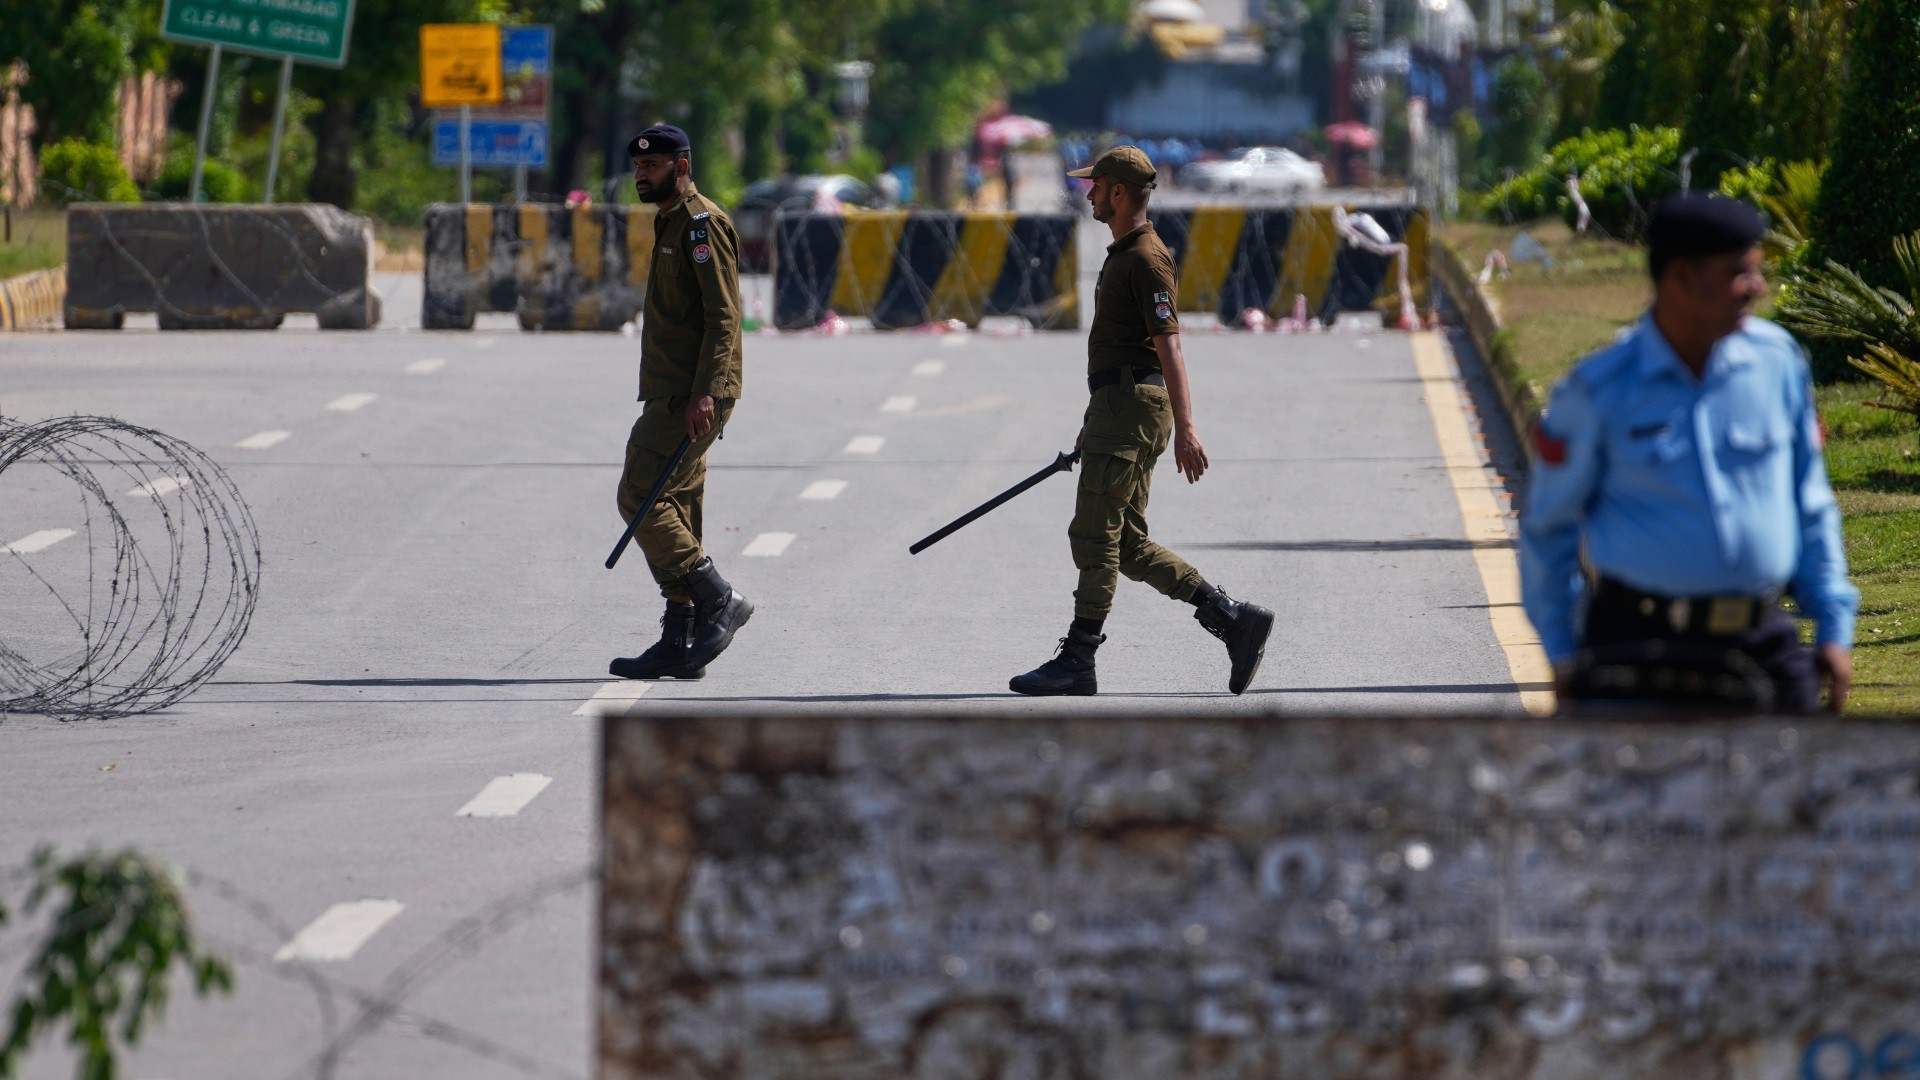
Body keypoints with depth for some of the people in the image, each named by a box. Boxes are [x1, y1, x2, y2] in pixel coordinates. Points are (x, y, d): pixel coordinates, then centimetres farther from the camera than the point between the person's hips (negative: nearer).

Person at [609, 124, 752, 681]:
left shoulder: (703, 224, -12)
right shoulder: (670, 222, 20)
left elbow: (723, 315, -19)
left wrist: (706, 392, -26)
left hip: (692, 398, -10)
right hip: (670, 394, 10)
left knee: (640, 497, -12)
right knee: (675, 510, 8)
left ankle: (719, 601, -7)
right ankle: (680, 644, 9)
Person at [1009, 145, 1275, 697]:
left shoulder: (1146, 259, -13)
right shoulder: (1124, 254, 19)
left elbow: (1169, 347, -20)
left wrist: (1184, 429, -25)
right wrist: (1096, 421, 31)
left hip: (1133, 405, -11)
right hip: (1118, 408, 11)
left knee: (1094, 536, -7)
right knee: (1127, 544, 8)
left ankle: (1077, 663, -5)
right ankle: (1236, 620, 7)